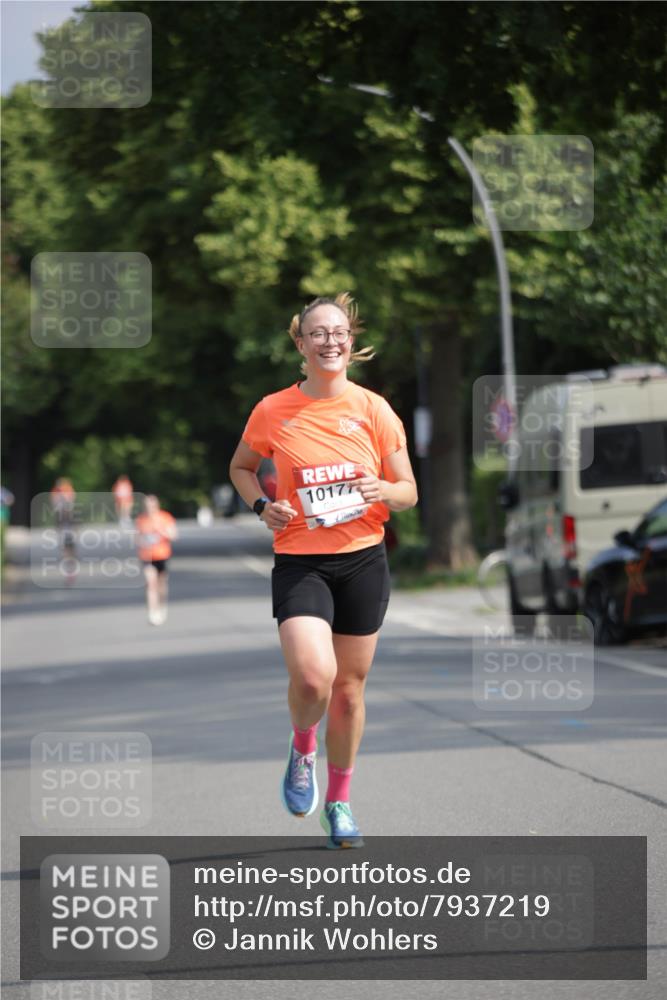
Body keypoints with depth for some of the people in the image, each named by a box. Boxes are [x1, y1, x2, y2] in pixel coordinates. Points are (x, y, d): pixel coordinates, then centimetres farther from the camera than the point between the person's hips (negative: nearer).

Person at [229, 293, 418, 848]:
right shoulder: (273, 412, -2)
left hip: (364, 560, 2)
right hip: (300, 562, -2)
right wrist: (262, 505, -4)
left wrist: (381, 490, -17)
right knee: (313, 676, -22)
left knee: (349, 688, 8)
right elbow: (241, 467, 15)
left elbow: (409, 492, 5)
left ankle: (339, 802, 27)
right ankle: (302, 750, 12)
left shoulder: (373, 410, -1)